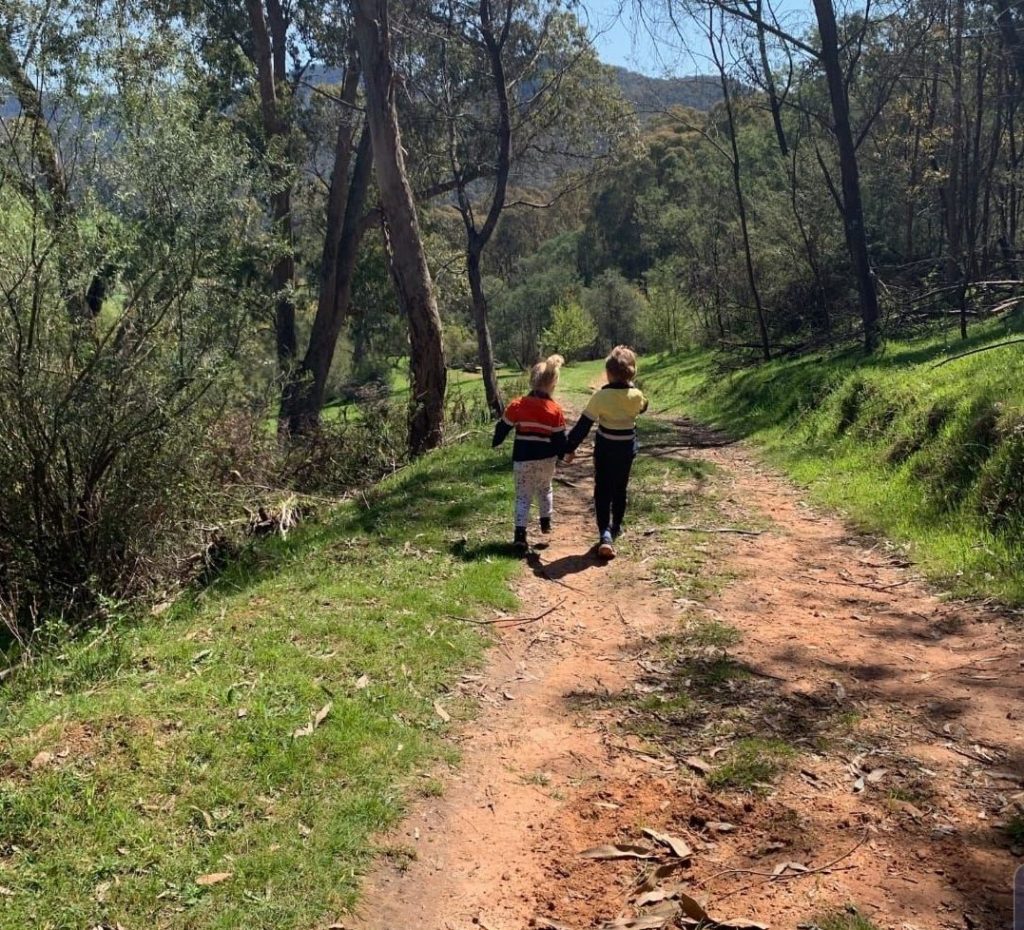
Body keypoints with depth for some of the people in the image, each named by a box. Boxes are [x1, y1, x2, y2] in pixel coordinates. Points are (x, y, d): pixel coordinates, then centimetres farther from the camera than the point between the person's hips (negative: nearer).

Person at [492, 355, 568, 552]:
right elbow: (560, 439, -3)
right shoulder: (555, 411, -8)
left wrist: (495, 443, 21)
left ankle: (520, 534, -8)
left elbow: (503, 427, 3)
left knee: (523, 496, 4)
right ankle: (546, 521, 37)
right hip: (546, 459, 1)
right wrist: (563, 455, 16)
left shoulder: (517, 406, -7)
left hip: (522, 459, -1)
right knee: (544, 488, 27)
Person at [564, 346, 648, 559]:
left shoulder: (601, 396, -18)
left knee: (603, 491, 2)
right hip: (627, 448, 3)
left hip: (605, 450, -3)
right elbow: (643, 407, 16)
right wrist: (631, 386, 16)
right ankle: (616, 527, 36)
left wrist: (570, 447, -7)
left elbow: (584, 424, -14)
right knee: (620, 489, 20)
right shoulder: (636, 395, -9)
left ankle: (605, 534, -13)